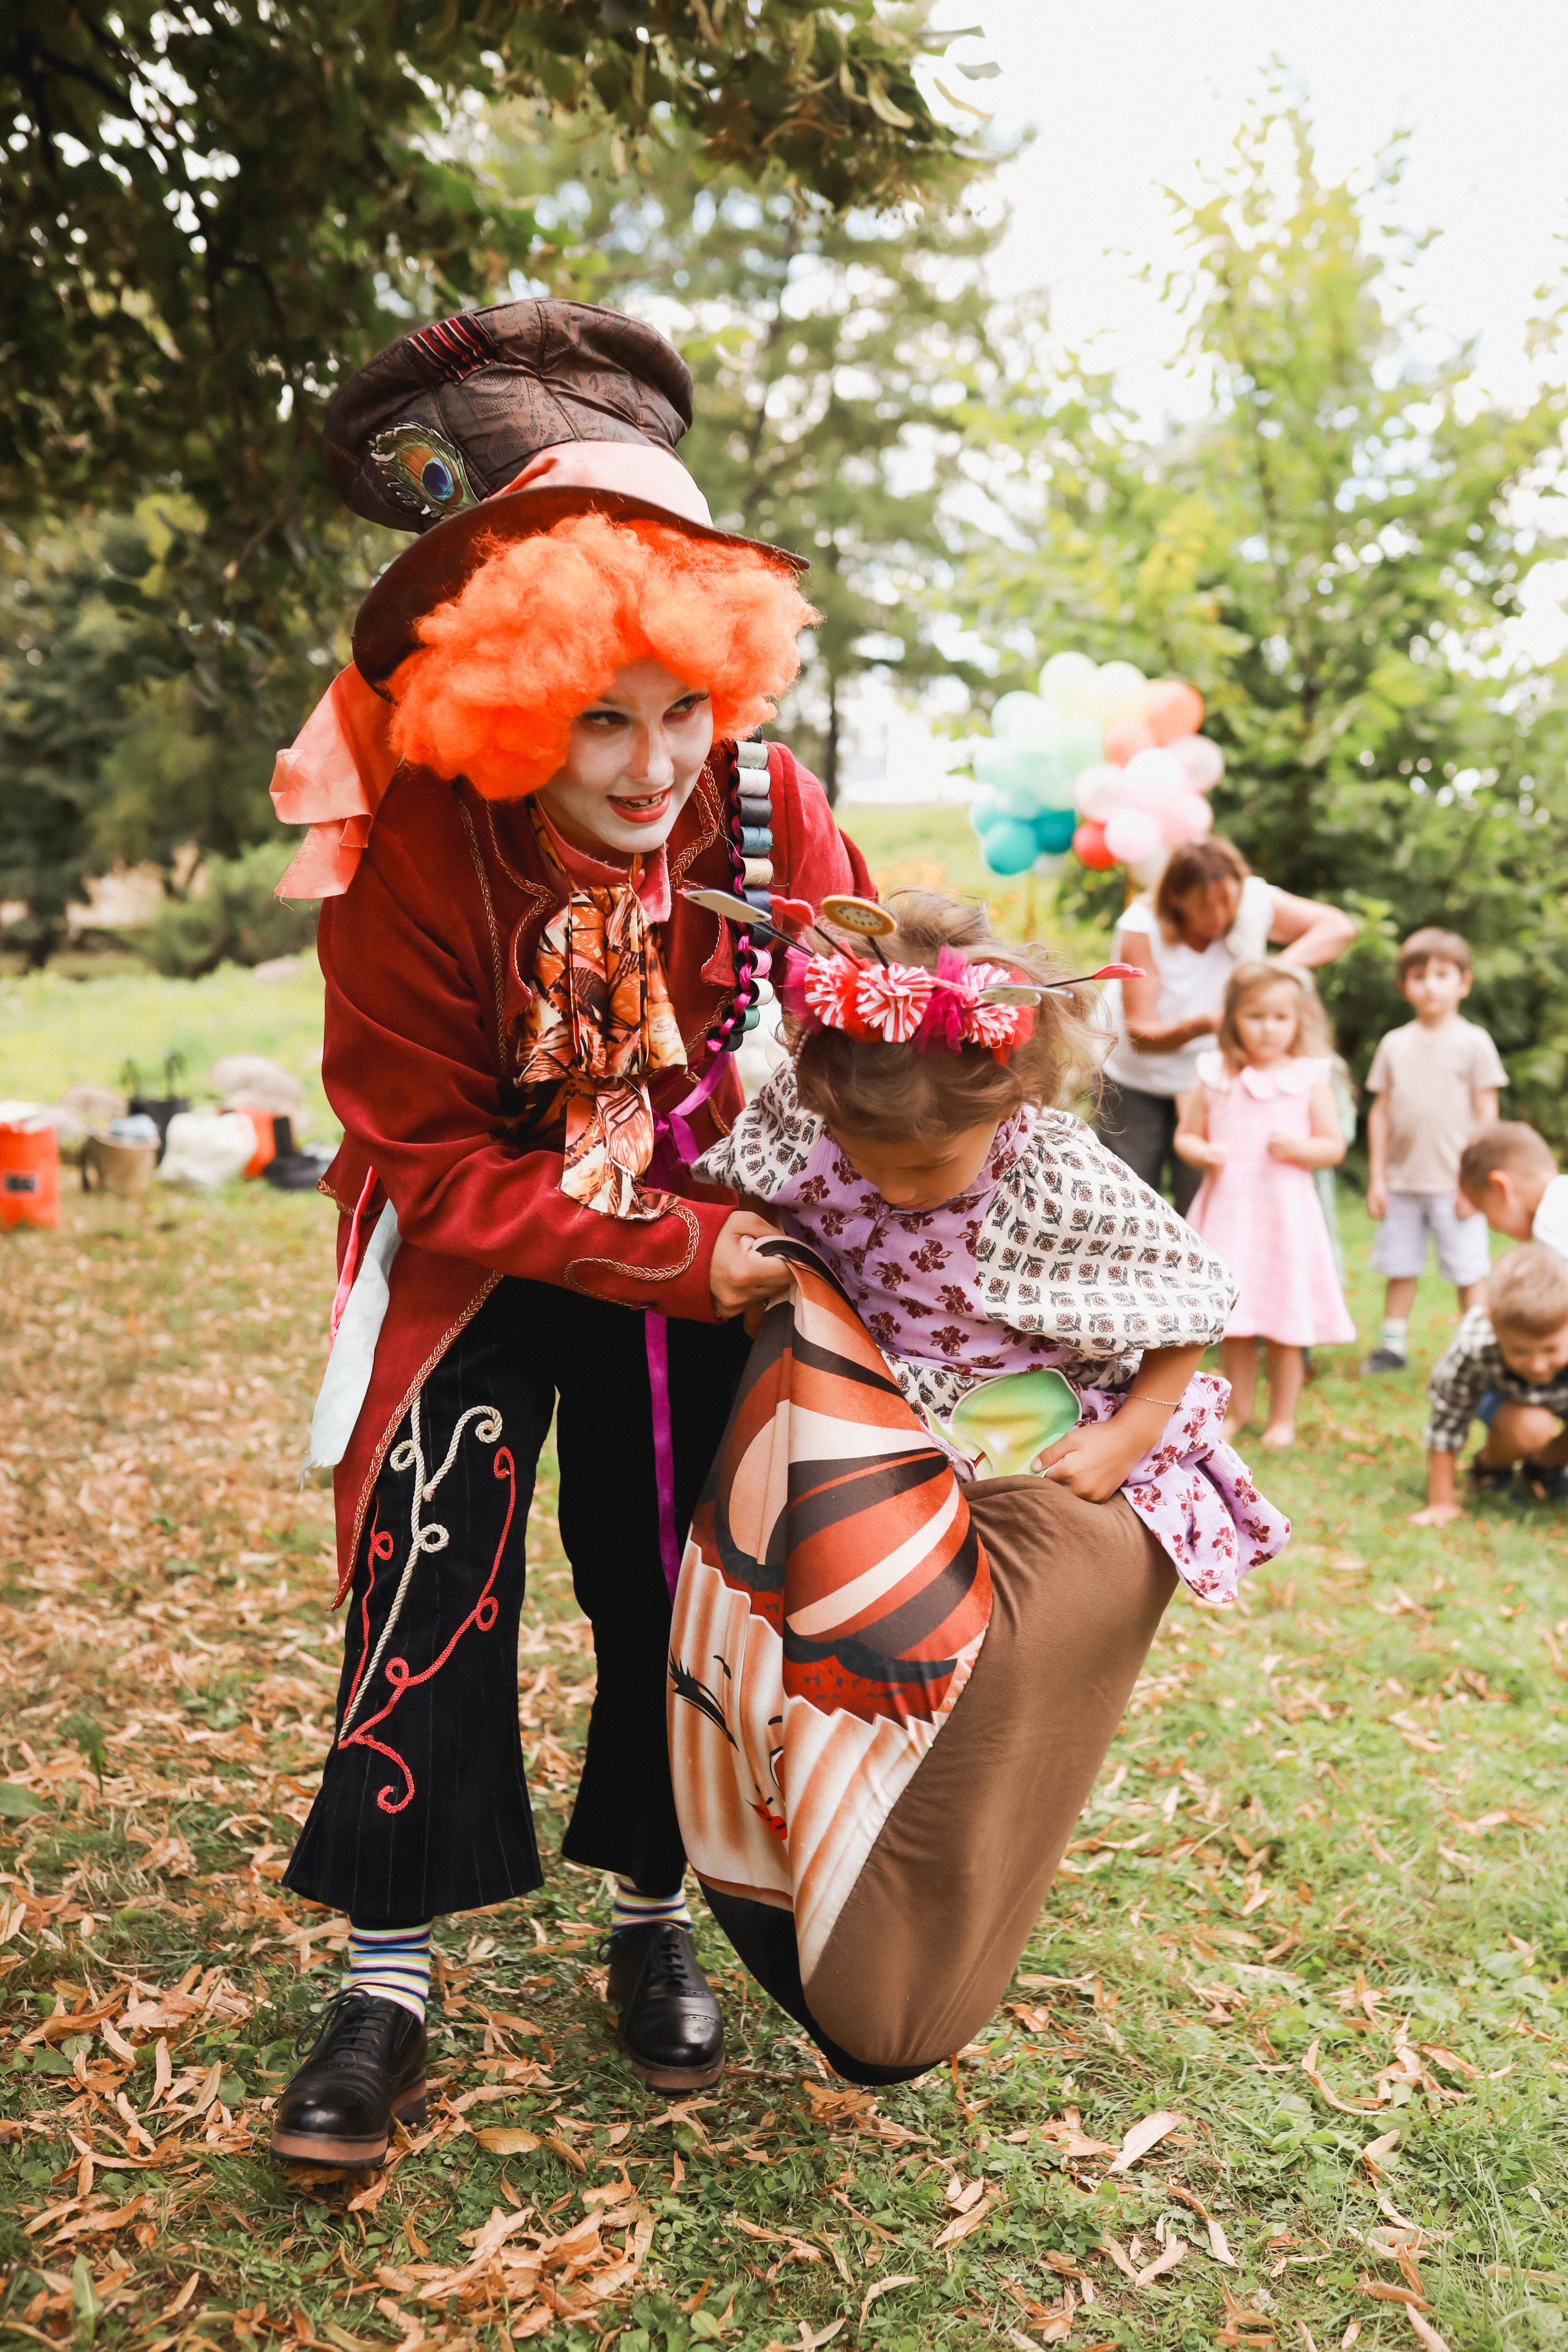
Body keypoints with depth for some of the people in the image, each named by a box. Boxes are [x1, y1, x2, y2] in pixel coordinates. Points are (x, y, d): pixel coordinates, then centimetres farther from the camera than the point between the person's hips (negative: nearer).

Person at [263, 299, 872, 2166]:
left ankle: (652, 1917, 28)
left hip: (703, 1241, 3)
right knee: (429, 1572, -7)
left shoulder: (763, 803, -18)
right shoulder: (407, 847, -25)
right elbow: (437, 1160, -20)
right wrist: (686, 1253, -24)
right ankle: (386, 1980, 8)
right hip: (477, 1248, -2)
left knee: (665, 1572, 8)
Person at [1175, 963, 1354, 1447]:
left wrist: (1298, 1147, -18)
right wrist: (1202, 1154, -11)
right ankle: (1238, 1410, 26)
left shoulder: (1309, 1079, -1)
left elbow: (1335, 1147, 1)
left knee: (1285, 1327, 3)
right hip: (1227, 1211, 2)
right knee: (1233, 1323, 9)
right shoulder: (1214, 1077, 4)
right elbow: (1185, 1135, 10)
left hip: (1284, 1213, -2)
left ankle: (1283, 1417, 17)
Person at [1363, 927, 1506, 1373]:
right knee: (1400, 1268, 10)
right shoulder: (1395, 1044, 7)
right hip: (1402, 1182, 3)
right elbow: (1381, 1113, 9)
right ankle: (1393, 1345, 19)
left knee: (1468, 1272, 2)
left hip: (1454, 1184, -3)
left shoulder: (1473, 1043, -2)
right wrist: (1376, 1177, 5)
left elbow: (1487, 1114, -3)